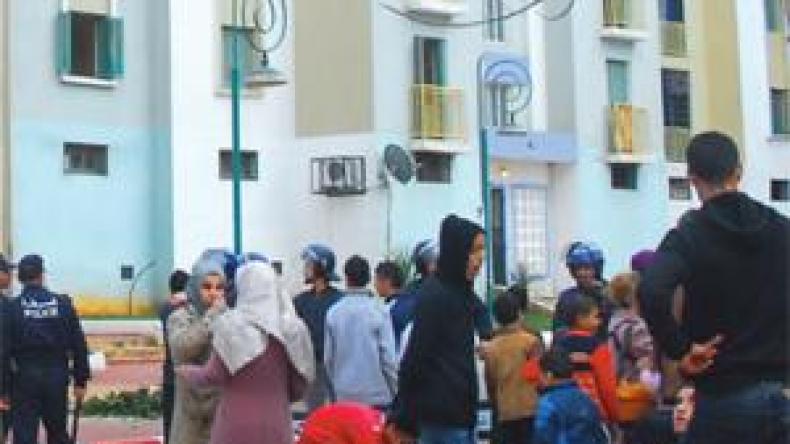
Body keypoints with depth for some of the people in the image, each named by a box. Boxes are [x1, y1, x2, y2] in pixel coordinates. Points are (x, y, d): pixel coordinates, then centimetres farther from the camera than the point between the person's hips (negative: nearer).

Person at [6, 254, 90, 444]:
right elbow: (78, 345, -1)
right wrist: (80, 380, 6)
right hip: (57, 377, 2)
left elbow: (6, 349, -6)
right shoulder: (62, 303, -1)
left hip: (25, 378, -2)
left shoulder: (12, 307, -7)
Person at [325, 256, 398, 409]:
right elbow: (388, 357, -9)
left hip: (344, 395, 2)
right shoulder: (379, 311, -9)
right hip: (376, 393, -2)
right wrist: (394, 390, 3)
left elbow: (328, 357, 3)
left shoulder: (333, 313, -2)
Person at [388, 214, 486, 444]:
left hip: (462, 411, 9)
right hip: (443, 415, -9)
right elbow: (415, 357, -15)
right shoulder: (435, 296, -14)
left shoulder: (462, 292, 13)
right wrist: (403, 419, -15)